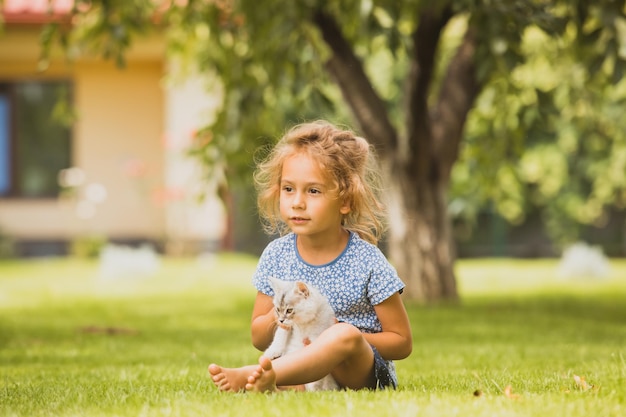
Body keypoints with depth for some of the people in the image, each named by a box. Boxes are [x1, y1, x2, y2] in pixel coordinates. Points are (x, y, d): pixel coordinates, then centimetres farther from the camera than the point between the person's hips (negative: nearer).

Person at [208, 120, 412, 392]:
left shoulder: (366, 262, -6)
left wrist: (335, 335, -17)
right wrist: (276, 318, -12)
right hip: (301, 372, 4)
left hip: (362, 373, -4)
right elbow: (258, 339, 13)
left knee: (345, 335, -37)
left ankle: (253, 375, -51)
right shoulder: (276, 256, 5)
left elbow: (402, 342, -3)